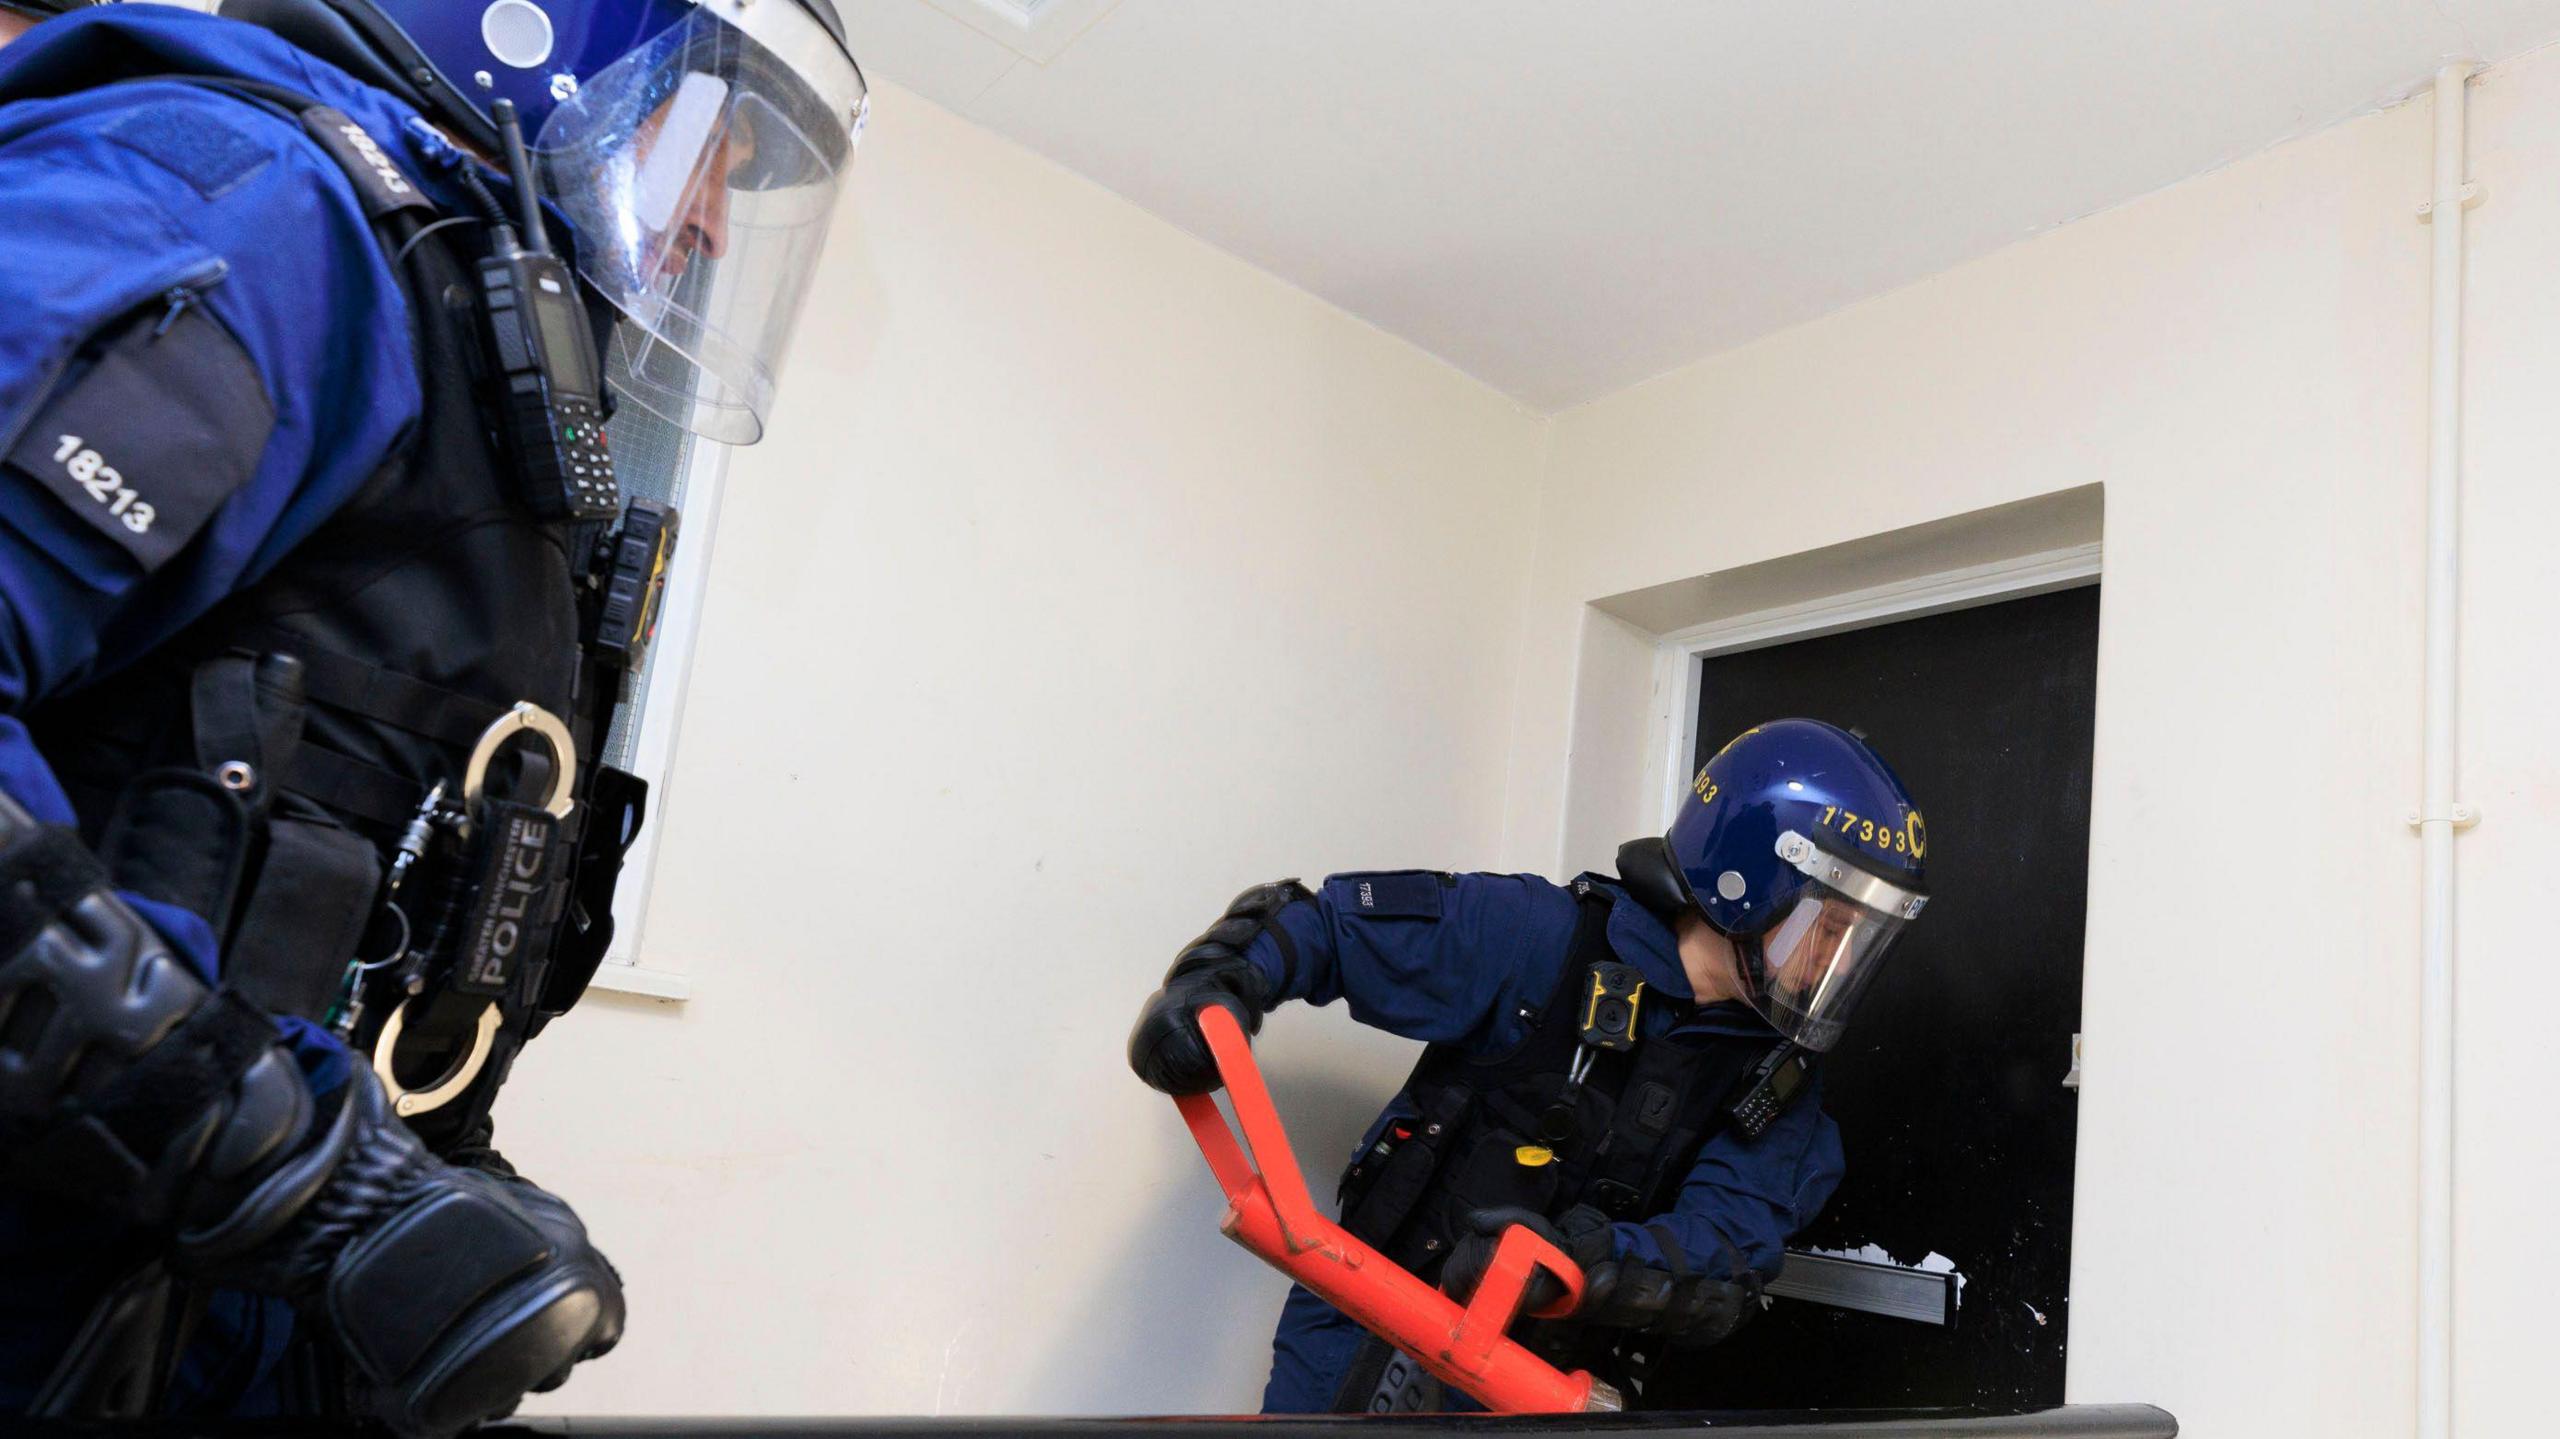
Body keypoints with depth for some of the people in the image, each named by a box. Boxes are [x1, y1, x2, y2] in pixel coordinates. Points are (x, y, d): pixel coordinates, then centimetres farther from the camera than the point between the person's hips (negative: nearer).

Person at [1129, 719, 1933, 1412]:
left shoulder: (1779, 1095, 2)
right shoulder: (1542, 937, -10)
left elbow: (1729, 1258, -12)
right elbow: (1318, 921, -3)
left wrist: (1584, 1259, -31)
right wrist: (1215, 985, -22)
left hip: (1549, 1388, 3)